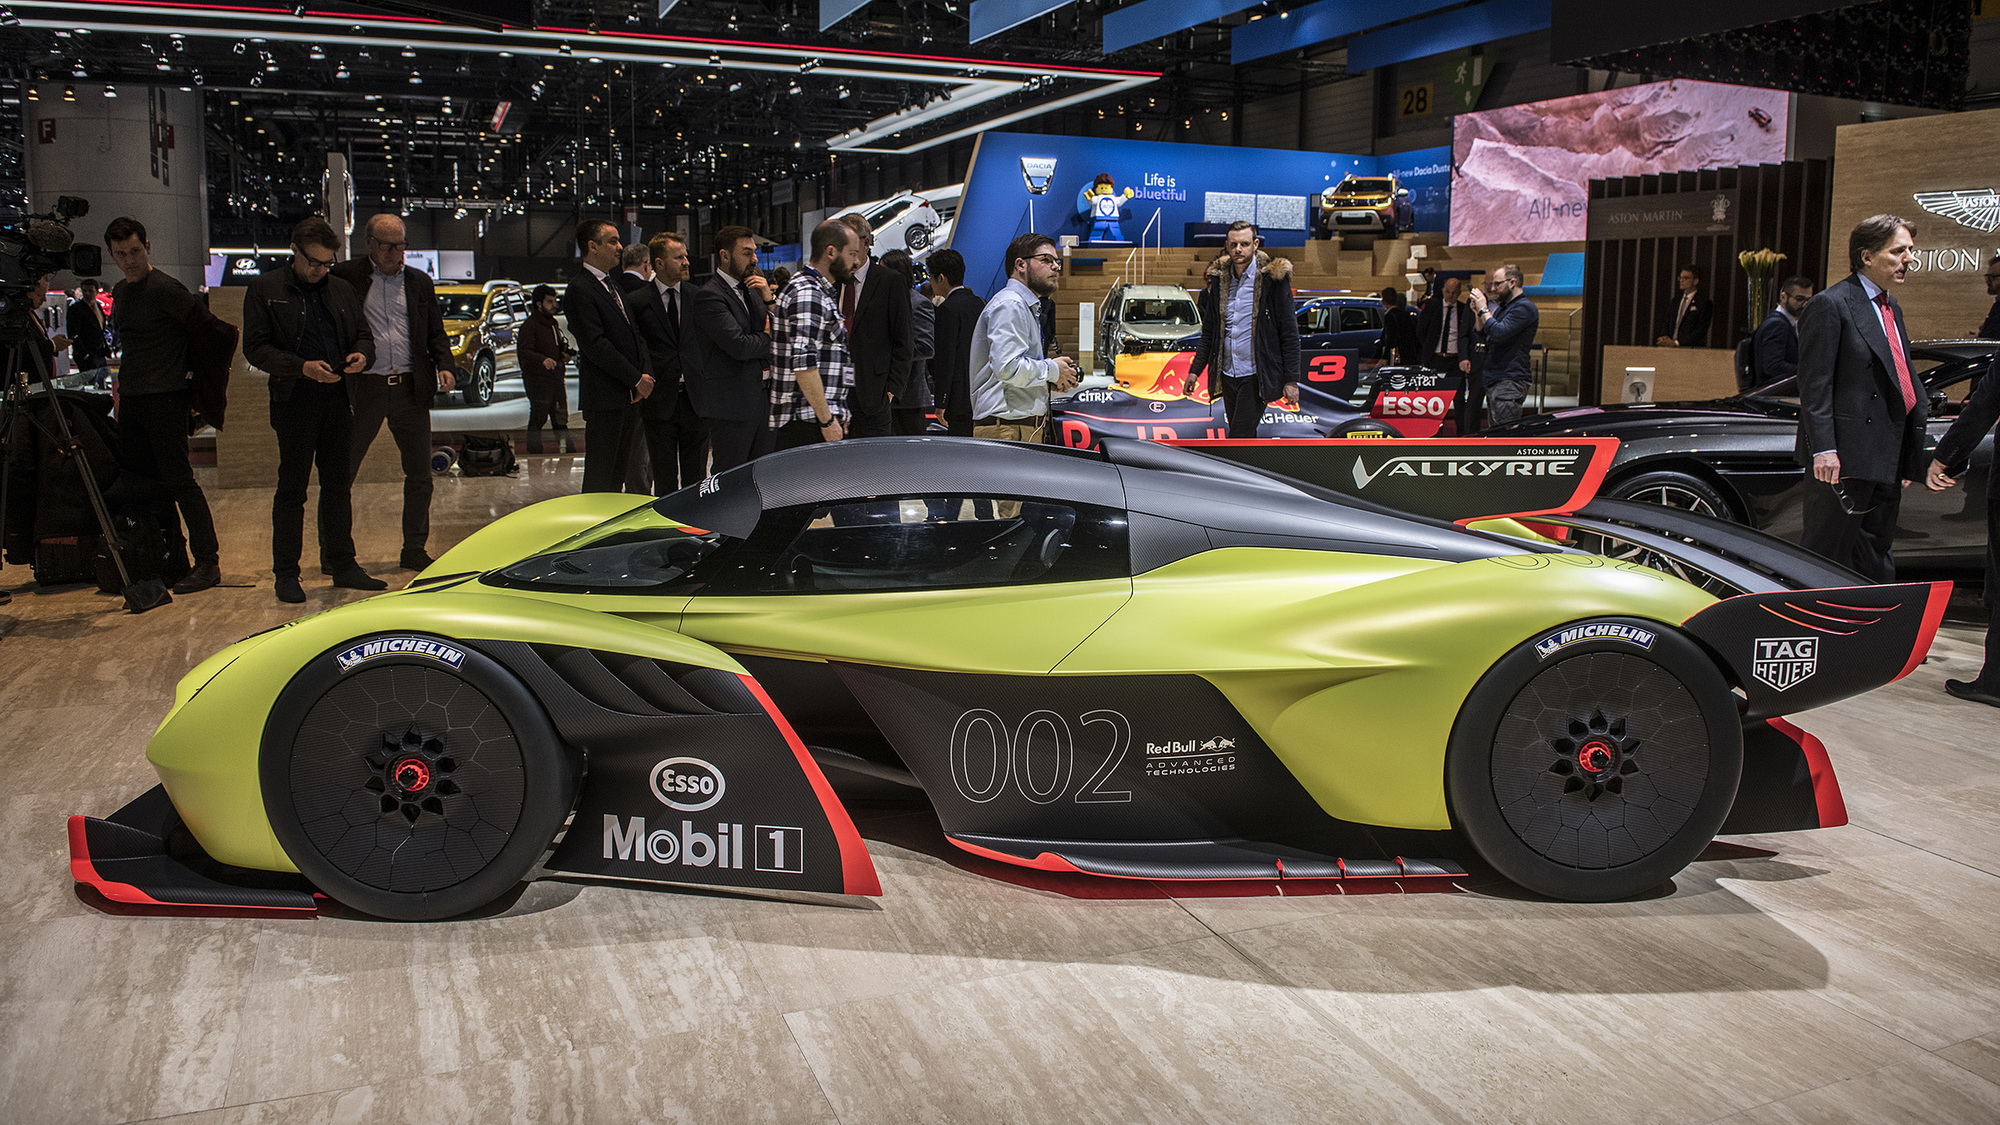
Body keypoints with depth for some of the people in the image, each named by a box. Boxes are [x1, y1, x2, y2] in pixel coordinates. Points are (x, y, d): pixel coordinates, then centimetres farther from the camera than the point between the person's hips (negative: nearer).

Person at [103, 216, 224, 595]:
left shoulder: (166, 289, -11)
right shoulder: (120, 292, 16)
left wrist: (187, 370, -5)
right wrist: (123, 382, 20)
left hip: (165, 397, -9)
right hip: (131, 399, 9)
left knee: (178, 479, -11)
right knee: (139, 478, 9)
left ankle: (208, 561, -8)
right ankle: (170, 554, 17)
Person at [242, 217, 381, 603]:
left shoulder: (341, 290, 13)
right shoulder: (266, 289, -1)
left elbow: (363, 334, 20)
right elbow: (255, 348, -6)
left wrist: (361, 354, -4)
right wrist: (302, 367, -20)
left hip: (338, 400, 5)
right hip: (295, 402, -4)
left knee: (338, 485, 11)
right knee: (292, 489, 0)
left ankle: (342, 564, 19)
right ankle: (286, 573, 7)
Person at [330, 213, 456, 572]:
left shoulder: (420, 282, 12)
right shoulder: (347, 276, 2)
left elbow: (436, 332, 16)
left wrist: (445, 367, -1)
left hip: (410, 387, 3)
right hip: (364, 388, -3)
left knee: (419, 474, 6)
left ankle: (414, 549, 18)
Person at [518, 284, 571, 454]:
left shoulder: (553, 323, 19)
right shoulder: (529, 325, -8)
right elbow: (525, 351, -21)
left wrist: (564, 354, 7)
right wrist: (543, 359, -38)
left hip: (556, 376, 8)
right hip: (537, 378, -8)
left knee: (561, 417, 9)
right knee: (538, 416, -5)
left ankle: (565, 447, 14)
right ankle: (534, 451, 1)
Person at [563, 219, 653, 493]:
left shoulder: (614, 286, 18)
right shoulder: (579, 290, -10)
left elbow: (635, 335, 17)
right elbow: (595, 345, -17)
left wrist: (646, 373, 0)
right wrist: (636, 378, -14)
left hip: (630, 397, 9)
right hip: (604, 397, -9)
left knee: (619, 473, 12)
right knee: (600, 476, -4)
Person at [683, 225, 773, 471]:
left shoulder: (751, 291, 16)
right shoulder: (709, 295, -12)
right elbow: (739, 346, -21)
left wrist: (768, 300, -1)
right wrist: (767, 338, -2)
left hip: (760, 399, 8)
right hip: (730, 403, -8)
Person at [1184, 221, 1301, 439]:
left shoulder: (1272, 278, -6)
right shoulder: (1219, 278, 9)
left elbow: (1289, 333, -6)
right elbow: (1209, 332, 16)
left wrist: (1291, 380, -10)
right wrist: (1195, 370, 10)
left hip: (1256, 375, -5)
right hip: (1228, 374, 6)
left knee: (1239, 440, -11)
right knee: (1245, 439, 13)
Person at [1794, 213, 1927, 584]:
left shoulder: (1891, 307, 18)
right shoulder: (1829, 306, -10)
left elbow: (1903, 380, 22)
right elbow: (1814, 385, -15)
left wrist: (1909, 455, 18)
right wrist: (1823, 448, -21)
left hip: (1887, 458, 9)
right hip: (1846, 456, -9)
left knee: (1876, 556, 15)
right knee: (1827, 553, -3)